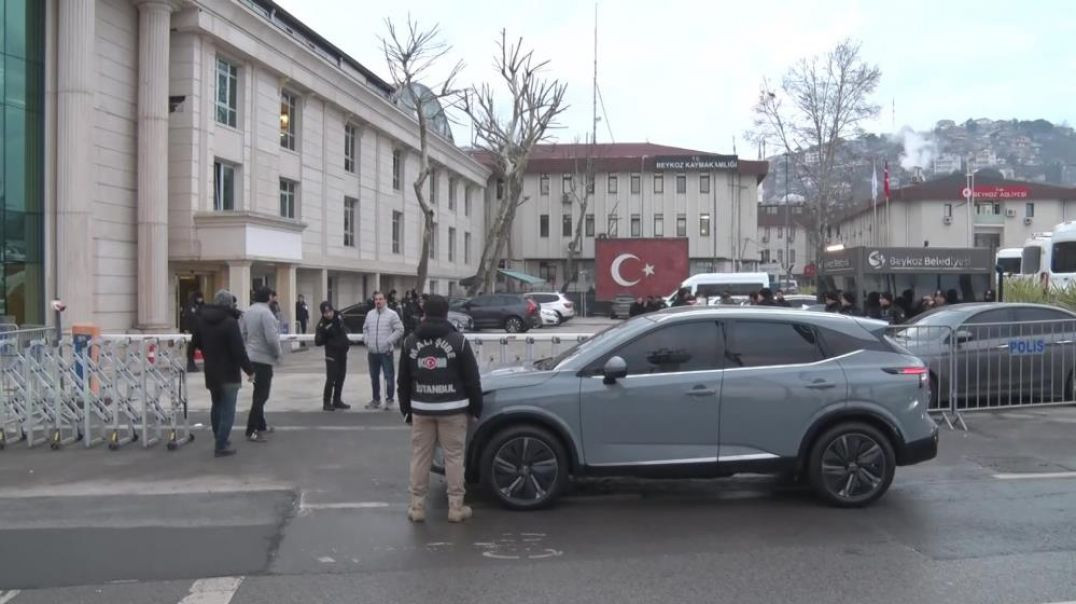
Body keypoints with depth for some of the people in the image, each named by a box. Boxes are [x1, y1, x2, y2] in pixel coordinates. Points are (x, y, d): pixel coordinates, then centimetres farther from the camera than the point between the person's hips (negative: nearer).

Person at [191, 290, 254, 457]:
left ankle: (219, 439, 35)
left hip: (211, 372, 8)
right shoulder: (230, 322, -20)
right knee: (227, 410, -1)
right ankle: (221, 445, 0)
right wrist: (249, 369, -13)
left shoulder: (202, 319, 5)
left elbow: (196, 343, 17)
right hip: (229, 373, -8)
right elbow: (239, 350, -22)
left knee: (216, 405, 22)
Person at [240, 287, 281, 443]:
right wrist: (277, 354, -8)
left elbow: (242, 334, 13)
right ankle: (251, 431, -4)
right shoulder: (265, 312, -19)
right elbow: (272, 338, -24)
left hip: (251, 357, 9)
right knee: (261, 395, -5)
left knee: (259, 393, 19)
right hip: (264, 358, -9)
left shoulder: (248, 312, 7)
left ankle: (260, 425, 29)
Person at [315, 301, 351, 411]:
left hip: (342, 352, 6)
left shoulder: (338, 317, 0)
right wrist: (323, 333, -33)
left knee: (340, 377, 11)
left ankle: (337, 400, 22)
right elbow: (318, 342, -17)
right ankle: (326, 403, -1)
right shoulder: (322, 325, -17)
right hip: (332, 354, -6)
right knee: (331, 379, -10)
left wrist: (347, 342, 18)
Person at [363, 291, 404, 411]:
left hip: (386, 351, -5)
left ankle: (390, 399, 7)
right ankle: (376, 399, 26)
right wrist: (366, 339, 7)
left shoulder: (392, 314, -6)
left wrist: (388, 341, -14)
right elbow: (365, 328, 22)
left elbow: (399, 330, -9)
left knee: (389, 376, -3)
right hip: (372, 352, 6)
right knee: (374, 377, 14)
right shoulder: (370, 314, 11)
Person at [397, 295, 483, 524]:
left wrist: (406, 409, 18)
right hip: (452, 409, -3)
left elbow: (403, 380, 9)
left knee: (420, 457, 8)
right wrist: (476, 407, 6)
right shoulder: (458, 340, -6)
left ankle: (417, 507, 12)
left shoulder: (410, 342, 4)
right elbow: (472, 379, -4)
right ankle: (456, 507, 6)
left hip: (421, 408, 3)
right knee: (454, 457, 3)